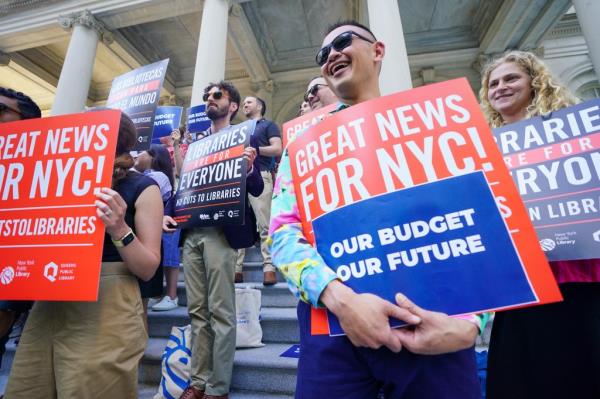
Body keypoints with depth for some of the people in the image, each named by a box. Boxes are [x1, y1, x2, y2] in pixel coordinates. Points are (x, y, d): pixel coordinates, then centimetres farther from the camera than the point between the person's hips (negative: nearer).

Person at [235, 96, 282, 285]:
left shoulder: (268, 125, 14)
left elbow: (277, 149, 0)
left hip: (260, 175, -5)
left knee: (265, 225, -9)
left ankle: (269, 267, -7)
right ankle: (236, 268, 1)